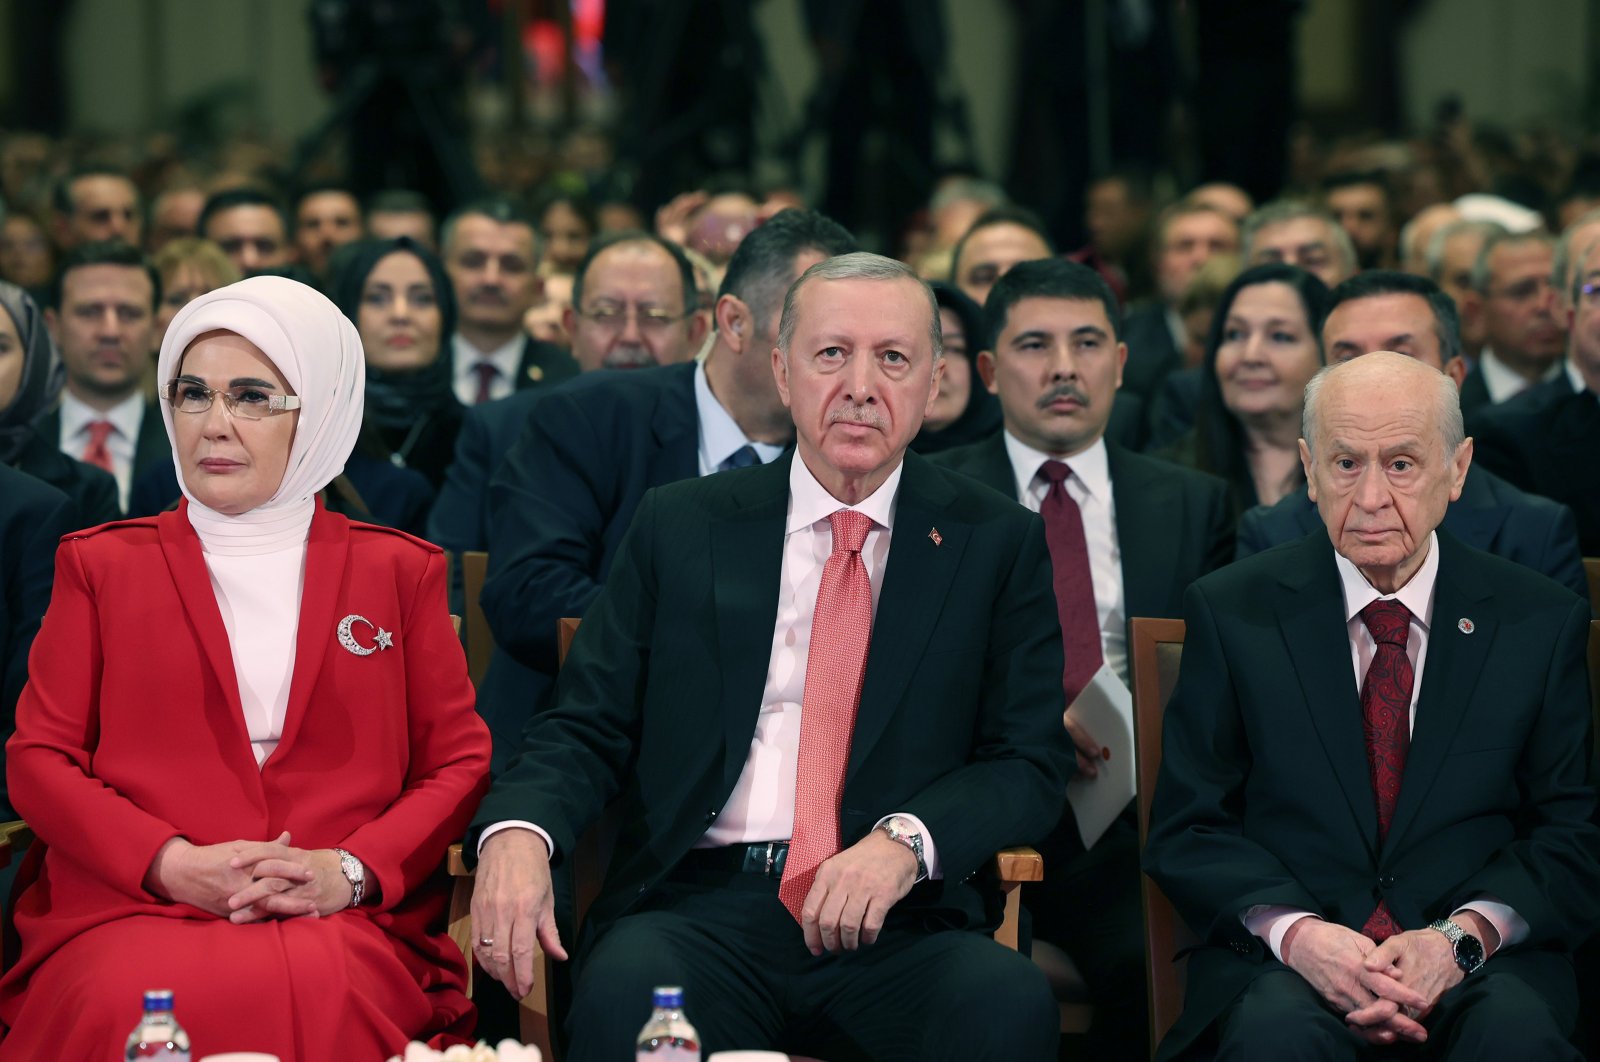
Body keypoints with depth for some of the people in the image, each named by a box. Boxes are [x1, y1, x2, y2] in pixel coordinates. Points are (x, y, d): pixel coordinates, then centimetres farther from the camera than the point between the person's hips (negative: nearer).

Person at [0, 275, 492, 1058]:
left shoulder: (397, 571, 18)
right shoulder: (102, 565, 18)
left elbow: (460, 762, 12)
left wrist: (351, 870, -9)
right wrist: (173, 864, -9)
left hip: (342, 918, 0)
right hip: (132, 910, 1)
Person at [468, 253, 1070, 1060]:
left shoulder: (1000, 544, 12)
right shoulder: (679, 526, 13)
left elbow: (1031, 761, 5)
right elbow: (587, 726, 10)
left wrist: (908, 841, -16)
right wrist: (517, 832, -14)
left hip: (896, 921, 1)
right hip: (699, 902, 0)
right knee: (625, 992, -36)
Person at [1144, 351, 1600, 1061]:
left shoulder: (1543, 622, 7)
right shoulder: (1232, 611, 6)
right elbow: (1186, 831, 4)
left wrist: (1462, 936, -13)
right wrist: (1295, 932, -16)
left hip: (1482, 961, 1)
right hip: (1282, 961, -1)